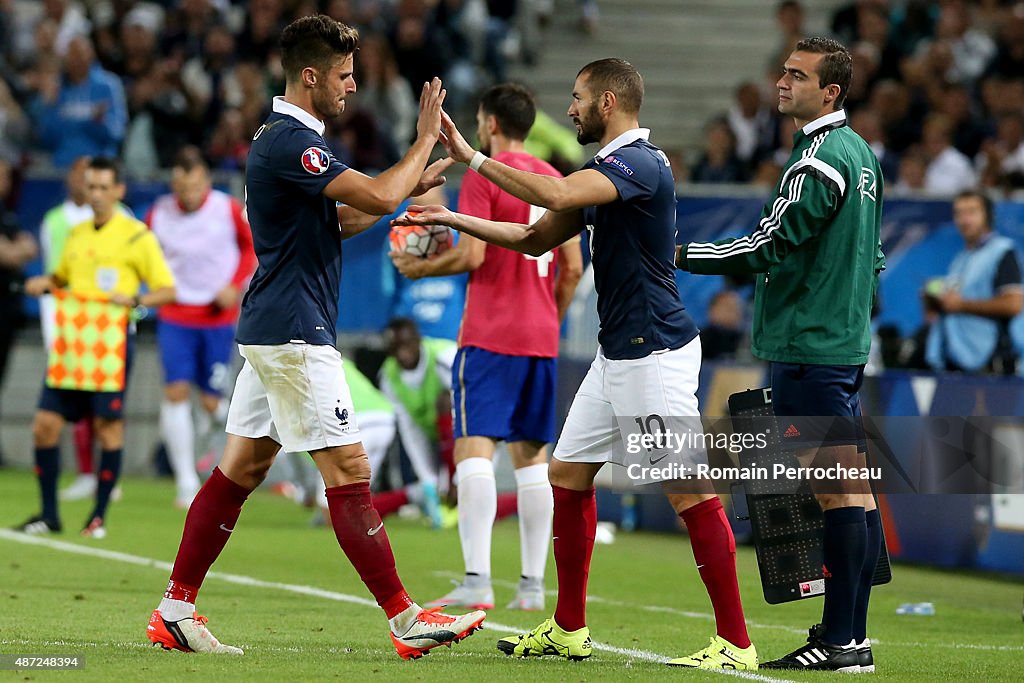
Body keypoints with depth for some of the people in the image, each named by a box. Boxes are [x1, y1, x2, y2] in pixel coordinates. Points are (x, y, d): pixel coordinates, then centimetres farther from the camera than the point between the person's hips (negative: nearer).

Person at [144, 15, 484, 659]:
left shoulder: (287, 139, 17)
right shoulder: (289, 142, -17)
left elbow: (336, 221, 26)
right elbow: (378, 198, -25)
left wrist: (410, 185, 17)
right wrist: (424, 140, -11)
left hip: (272, 333, 11)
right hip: (294, 334, -11)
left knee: (241, 468, 11)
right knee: (349, 472, -9)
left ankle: (175, 611, 12)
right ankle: (407, 621, -8)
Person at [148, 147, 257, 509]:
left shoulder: (229, 210, -8)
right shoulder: (159, 214, -4)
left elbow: (252, 247, 7)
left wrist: (235, 285, -6)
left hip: (219, 317, 0)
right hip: (175, 314, 0)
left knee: (211, 400, -1)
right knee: (176, 390, -13)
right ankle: (186, 482, -10)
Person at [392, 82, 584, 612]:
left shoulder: (483, 176, -6)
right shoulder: (555, 180, 13)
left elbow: (471, 255, -15)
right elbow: (572, 266, 13)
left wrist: (418, 268, 1)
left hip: (489, 335, -7)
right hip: (541, 339, 7)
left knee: (474, 449, -11)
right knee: (531, 455, 10)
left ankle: (477, 581, -23)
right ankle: (532, 584, 10)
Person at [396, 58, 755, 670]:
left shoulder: (641, 163, -16)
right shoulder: (607, 171, 16)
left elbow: (557, 194, -32)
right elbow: (537, 238, 24)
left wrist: (473, 159, -24)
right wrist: (453, 219, 19)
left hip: (655, 350, -11)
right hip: (616, 354, 11)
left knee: (691, 490, -10)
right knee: (568, 475, 13)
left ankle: (736, 643, -9)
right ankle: (569, 630, 21)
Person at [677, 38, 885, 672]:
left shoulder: (819, 162, -15)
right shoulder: (861, 154, 15)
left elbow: (769, 247, -16)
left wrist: (682, 255, -9)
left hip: (809, 347, -10)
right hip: (848, 340, 10)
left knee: (837, 488, -10)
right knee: (854, 488, 9)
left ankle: (841, 641, -11)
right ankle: (854, 631, 13)